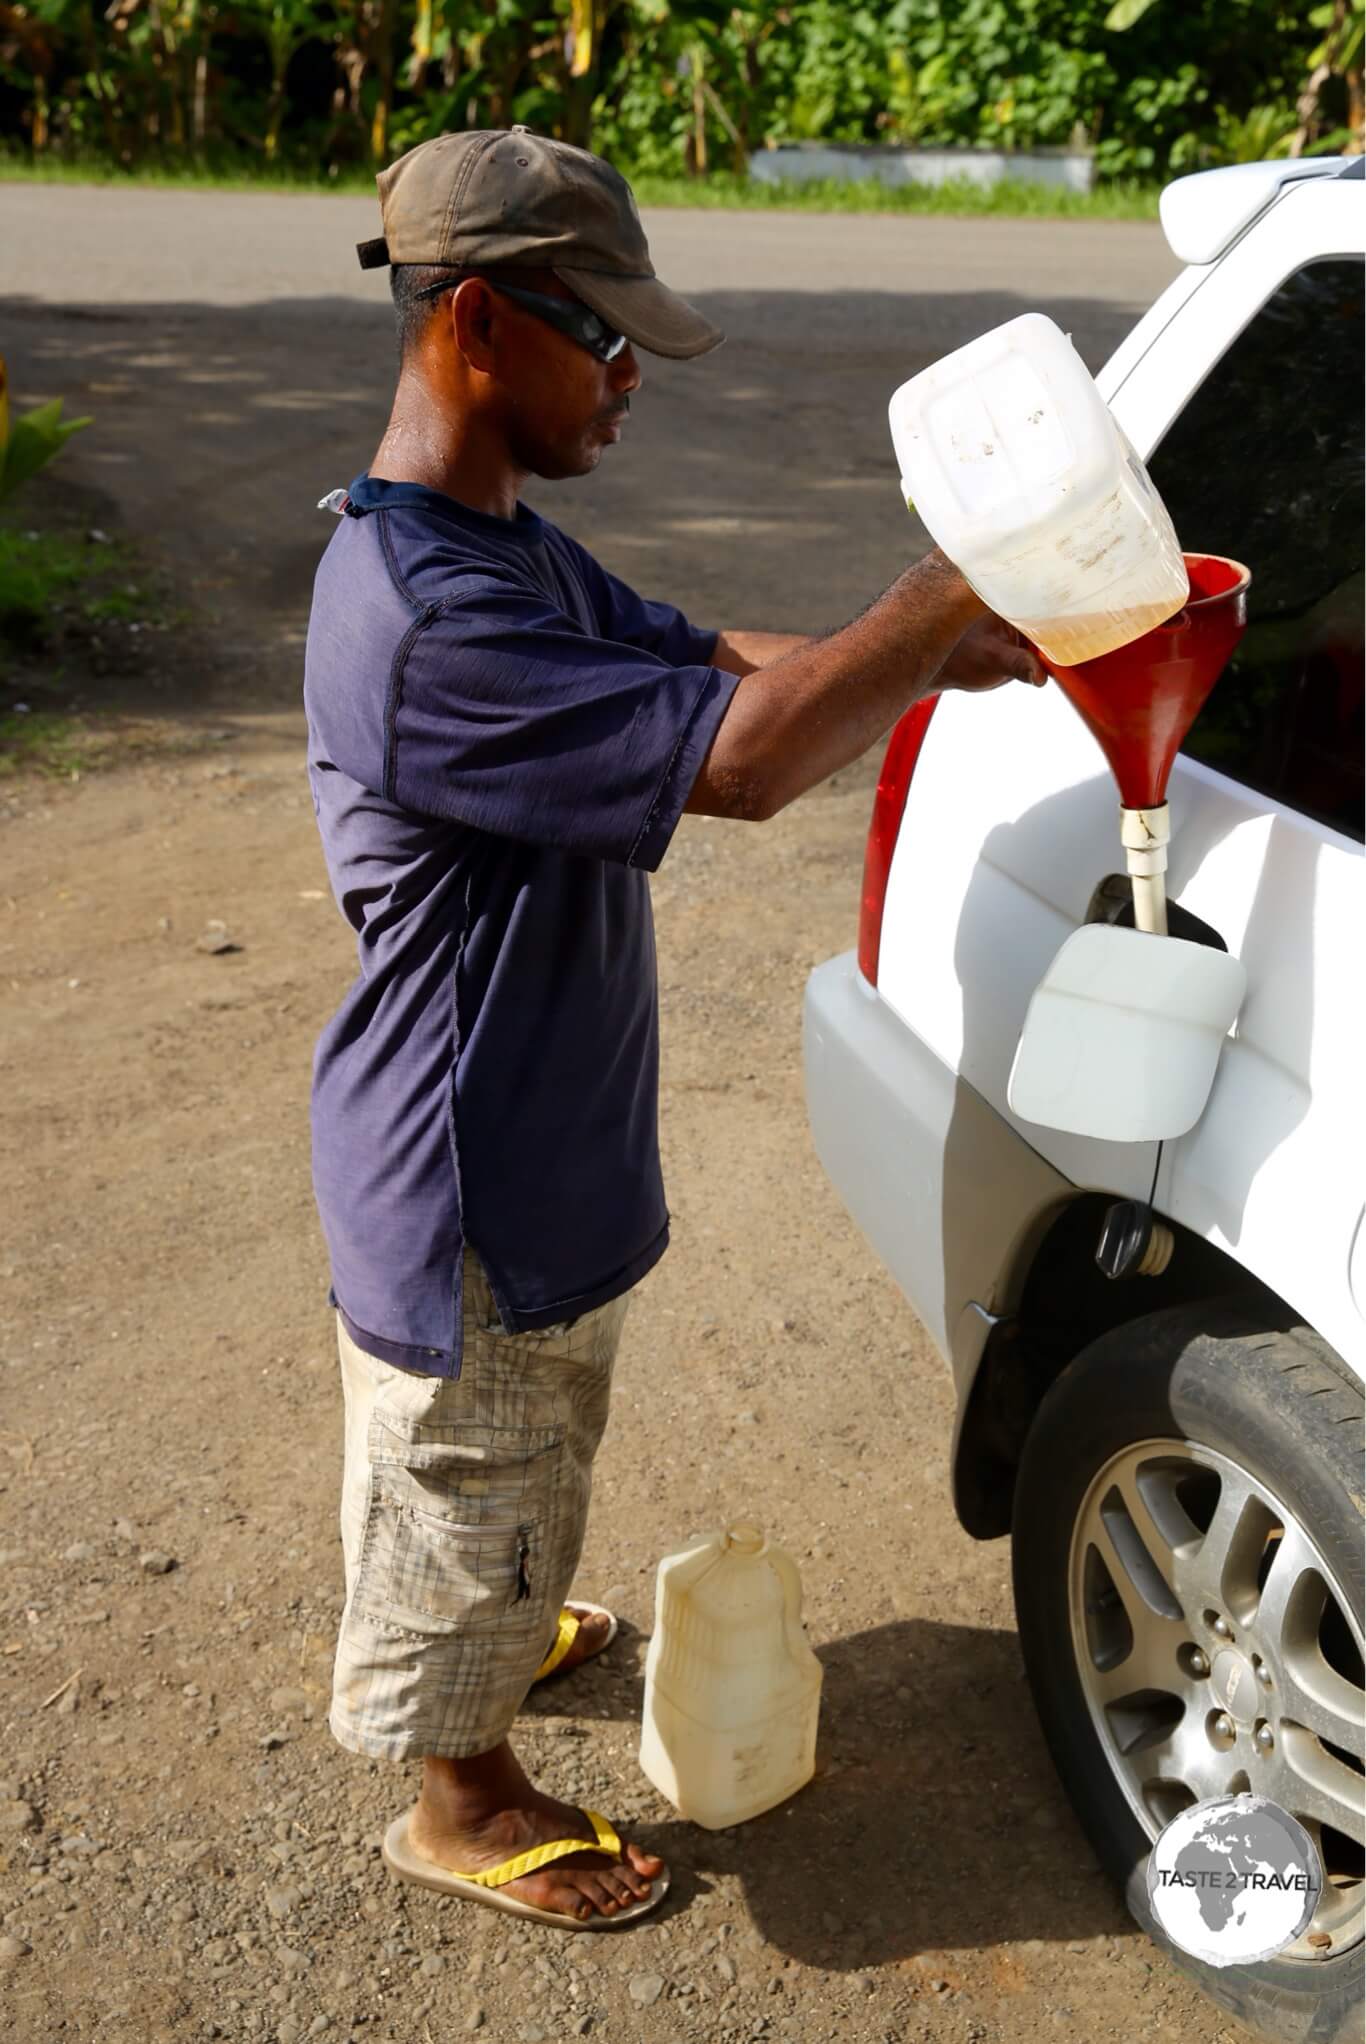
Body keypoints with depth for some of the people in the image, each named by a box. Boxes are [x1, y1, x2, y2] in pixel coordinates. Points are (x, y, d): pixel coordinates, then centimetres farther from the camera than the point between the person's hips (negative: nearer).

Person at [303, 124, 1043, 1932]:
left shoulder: (509, 552, 3)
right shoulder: (425, 622, -32)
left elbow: (703, 657, 6)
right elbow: (737, 761, -37)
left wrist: (919, 652, -10)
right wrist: (951, 600, -26)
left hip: (543, 1153, 9)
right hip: (465, 1194, -9)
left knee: (514, 1478, 31)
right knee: (470, 1491, 14)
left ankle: (496, 1634, 58)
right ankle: (462, 1802, 39)